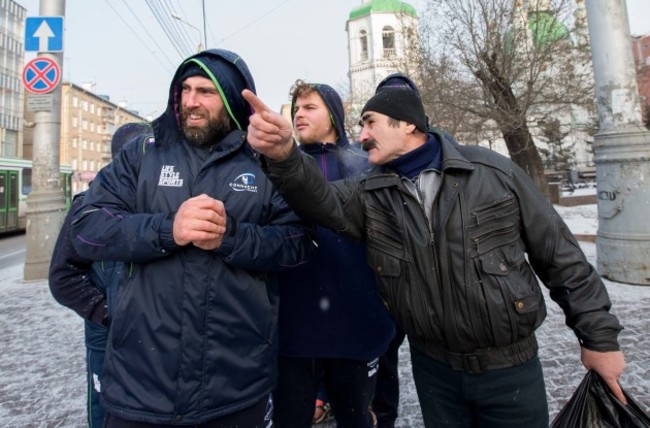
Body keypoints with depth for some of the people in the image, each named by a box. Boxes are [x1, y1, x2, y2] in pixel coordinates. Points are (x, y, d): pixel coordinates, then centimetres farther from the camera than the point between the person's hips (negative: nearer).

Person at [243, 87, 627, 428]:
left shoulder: (493, 171, -8)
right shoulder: (370, 195, -3)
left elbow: (559, 254, -3)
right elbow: (322, 200, -24)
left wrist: (599, 335, 0)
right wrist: (284, 156, -43)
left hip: (511, 366, -1)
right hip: (432, 368, 2)